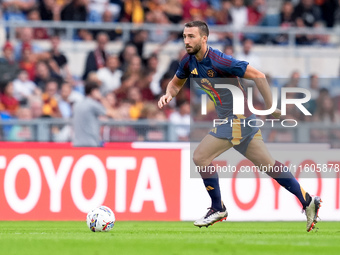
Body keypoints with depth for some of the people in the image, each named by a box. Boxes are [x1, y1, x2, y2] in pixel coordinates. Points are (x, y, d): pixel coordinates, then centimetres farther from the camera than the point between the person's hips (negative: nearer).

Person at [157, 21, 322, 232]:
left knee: (201, 156, -11)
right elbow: (176, 83, 21)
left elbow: (258, 76, -22)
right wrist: (169, 95, -3)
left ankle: (218, 208, 3)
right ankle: (308, 201, 16)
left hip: (237, 119, -8)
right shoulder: (189, 62, 2)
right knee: (268, 164, 11)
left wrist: (270, 108, -18)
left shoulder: (218, 61, -22)